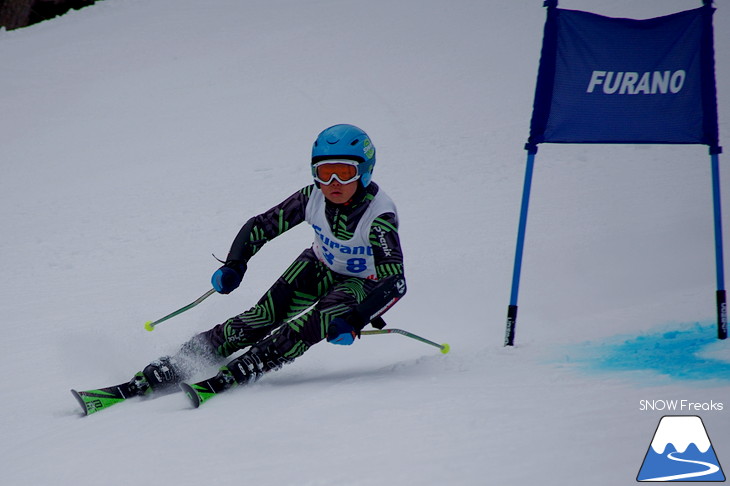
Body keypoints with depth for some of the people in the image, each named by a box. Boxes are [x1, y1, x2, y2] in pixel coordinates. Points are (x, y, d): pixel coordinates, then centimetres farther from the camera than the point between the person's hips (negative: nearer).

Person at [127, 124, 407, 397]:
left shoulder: (379, 216, -32)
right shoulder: (313, 198, -20)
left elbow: (395, 282, -38)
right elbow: (260, 226, -9)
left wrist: (355, 320, -49)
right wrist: (234, 265, -26)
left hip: (361, 283, -3)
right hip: (319, 267, 3)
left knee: (321, 319, -32)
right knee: (265, 317, -16)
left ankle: (239, 373, -37)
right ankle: (171, 368, -17)